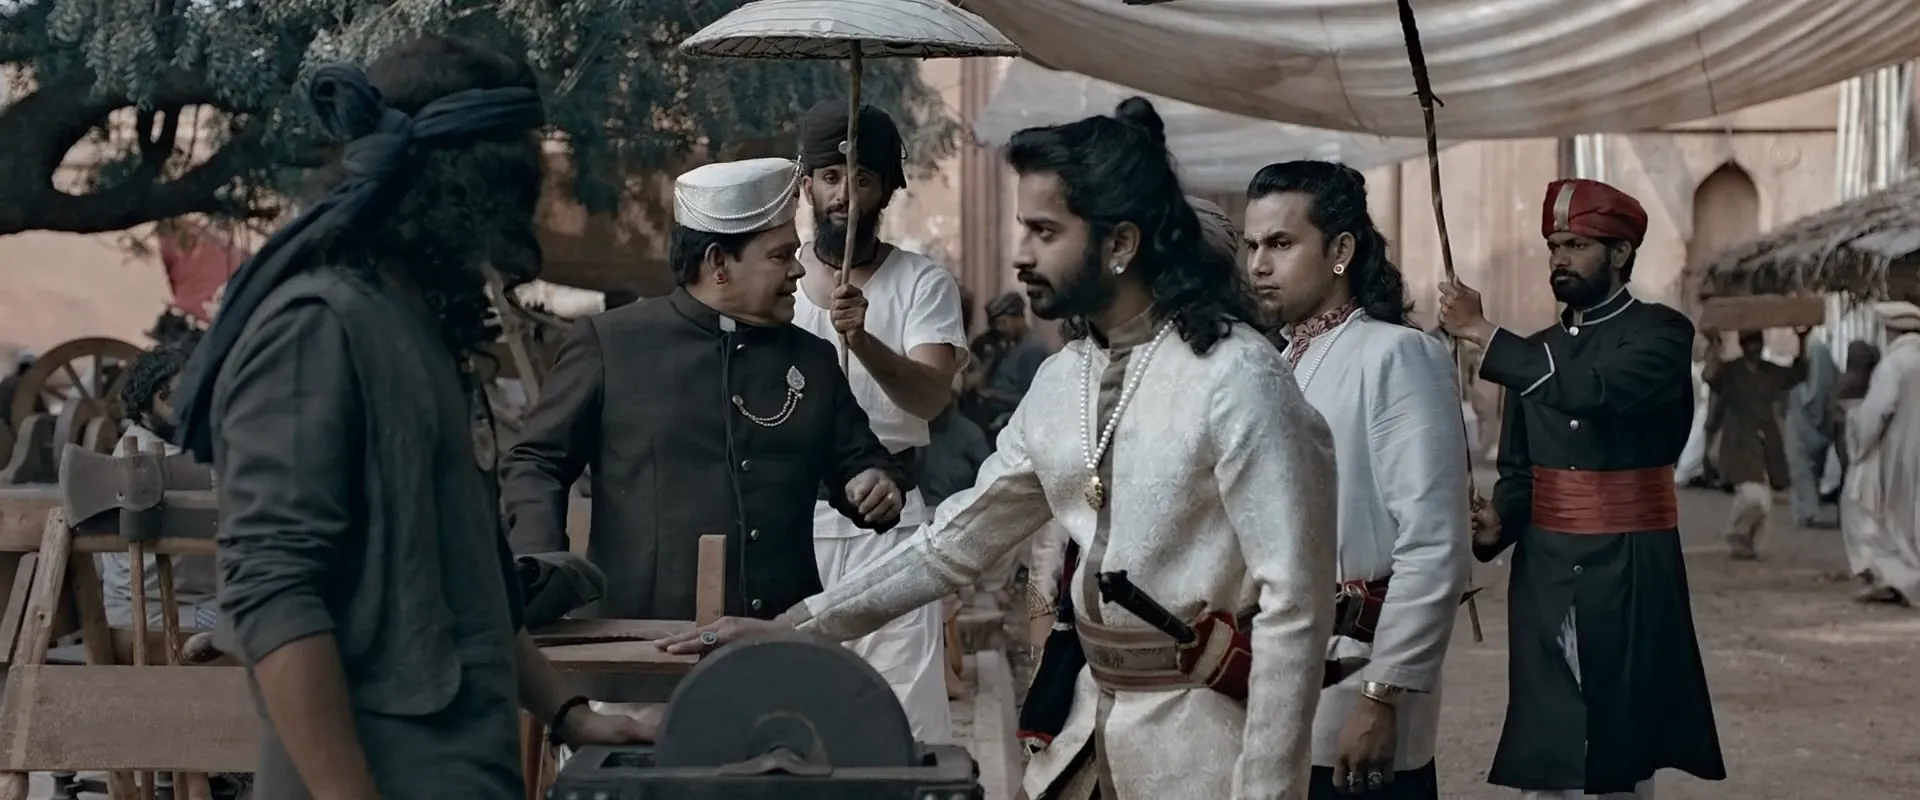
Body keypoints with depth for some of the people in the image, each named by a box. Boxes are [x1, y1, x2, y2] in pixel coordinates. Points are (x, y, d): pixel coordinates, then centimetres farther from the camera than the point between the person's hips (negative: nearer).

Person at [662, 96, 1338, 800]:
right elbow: (955, 542, 14)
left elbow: (1293, 607, -18)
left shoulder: (1236, 379, -16)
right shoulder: (1060, 382, 7)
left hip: (1201, 743, -7)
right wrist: (788, 628, 10)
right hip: (1094, 730, 7)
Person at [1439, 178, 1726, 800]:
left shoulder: (1661, 332, -4)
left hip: (1628, 575, -5)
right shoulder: (1536, 351, 14)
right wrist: (1496, 525, -8)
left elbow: (1595, 391, -24)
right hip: (1543, 578, 5)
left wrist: (1482, 333, -21)